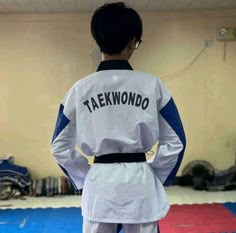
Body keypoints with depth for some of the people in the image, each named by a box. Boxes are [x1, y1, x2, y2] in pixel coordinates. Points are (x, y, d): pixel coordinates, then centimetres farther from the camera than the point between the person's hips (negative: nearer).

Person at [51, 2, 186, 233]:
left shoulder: (80, 89, -4)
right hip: (140, 184, 0)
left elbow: (60, 147, 3)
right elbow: (175, 142, -3)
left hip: (99, 185, 1)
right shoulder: (152, 85, -7)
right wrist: (155, 177, 10)